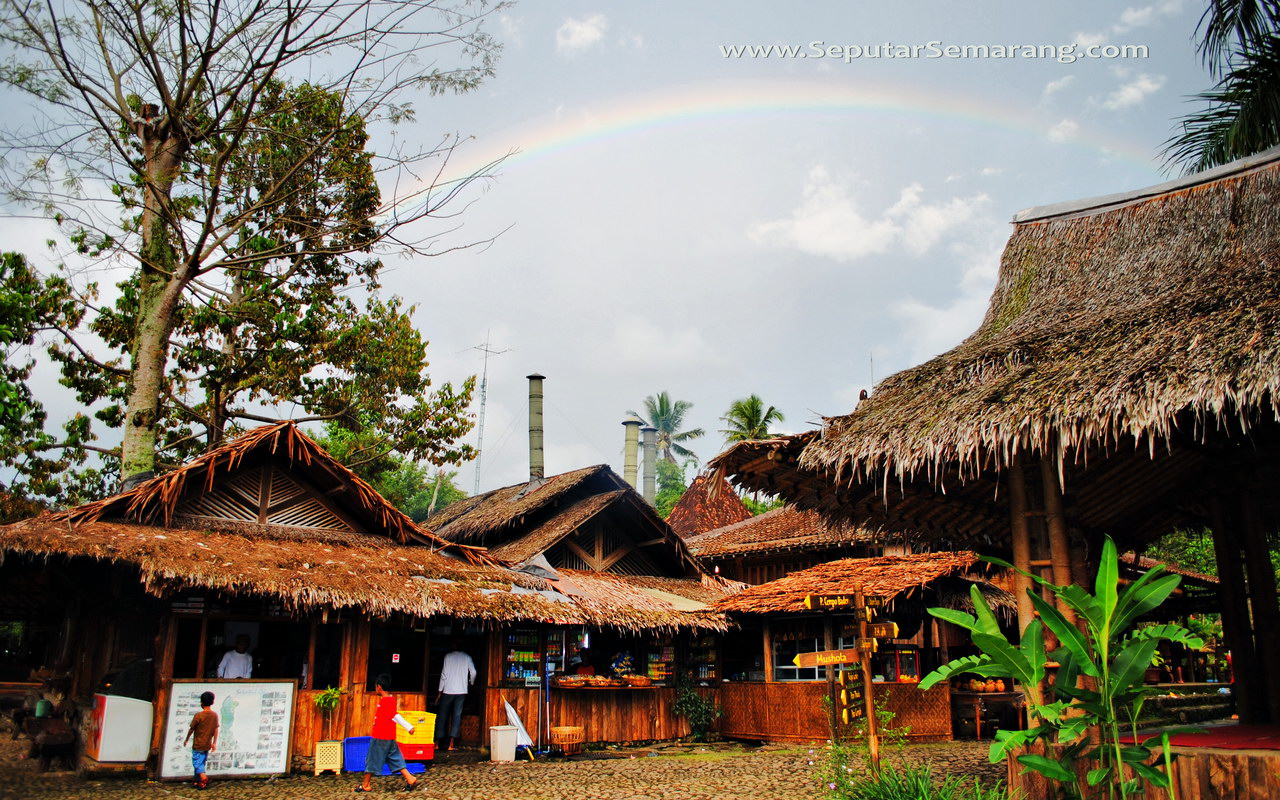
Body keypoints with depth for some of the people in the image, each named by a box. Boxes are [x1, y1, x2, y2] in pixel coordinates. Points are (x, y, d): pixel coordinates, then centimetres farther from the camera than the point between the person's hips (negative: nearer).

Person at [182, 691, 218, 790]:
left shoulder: (199, 715, -16)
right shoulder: (215, 715, -1)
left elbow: (191, 729, -7)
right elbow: (216, 729, 3)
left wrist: (186, 740, 8)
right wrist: (214, 743, 10)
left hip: (198, 745, -5)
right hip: (208, 745, 5)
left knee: (197, 763, -3)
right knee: (202, 763, 16)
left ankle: (203, 777, -25)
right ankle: (198, 782, 21)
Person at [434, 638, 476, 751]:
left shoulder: (448, 656, -2)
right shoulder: (467, 657, 3)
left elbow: (444, 674, -4)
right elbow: (473, 672, -2)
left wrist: (440, 691, 0)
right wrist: (471, 683, 20)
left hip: (448, 691, -1)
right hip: (461, 691, 1)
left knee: (443, 715, 10)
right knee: (457, 716, 2)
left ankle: (438, 740, 11)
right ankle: (451, 743, -6)